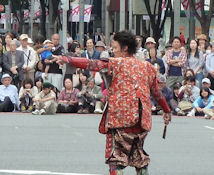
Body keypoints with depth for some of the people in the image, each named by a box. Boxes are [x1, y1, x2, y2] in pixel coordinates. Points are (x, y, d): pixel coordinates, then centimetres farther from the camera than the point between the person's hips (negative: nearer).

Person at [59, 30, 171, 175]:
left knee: (117, 157, -4)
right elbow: (157, 93, 22)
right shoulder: (147, 67, 14)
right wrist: (167, 111, 34)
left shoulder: (117, 63, -4)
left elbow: (92, 64, -15)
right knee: (139, 155, 20)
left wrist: (67, 59, -18)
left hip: (121, 119, -6)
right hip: (142, 120, 6)